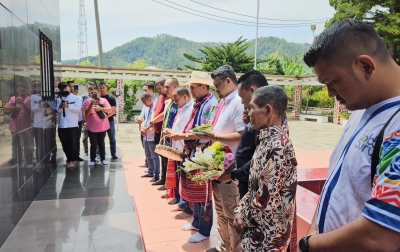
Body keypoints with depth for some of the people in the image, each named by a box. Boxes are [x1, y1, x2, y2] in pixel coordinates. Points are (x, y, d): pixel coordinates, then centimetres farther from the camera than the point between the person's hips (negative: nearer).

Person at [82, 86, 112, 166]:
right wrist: (91, 104, -21)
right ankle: (92, 159, 17)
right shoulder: (87, 101, -2)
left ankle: (103, 158, 23)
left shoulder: (104, 100, 2)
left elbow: (110, 110, -6)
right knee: (93, 144, 5)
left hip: (102, 127, 1)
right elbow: (86, 113, -10)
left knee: (101, 143, 13)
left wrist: (101, 108, -20)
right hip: (92, 127, -1)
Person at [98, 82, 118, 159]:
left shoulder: (111, 98, 0)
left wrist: (107, 115, -23)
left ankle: (113, 154, 12)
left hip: (110, 120, -1)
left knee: (112, 138, 4)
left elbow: (114, 110, -7)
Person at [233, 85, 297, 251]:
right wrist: (240, 210, 0)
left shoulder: (277, 147, -26)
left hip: (267, 235, -8)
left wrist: (243, 218, -10)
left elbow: (266, 200, -26)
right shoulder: (268, 139, 4)